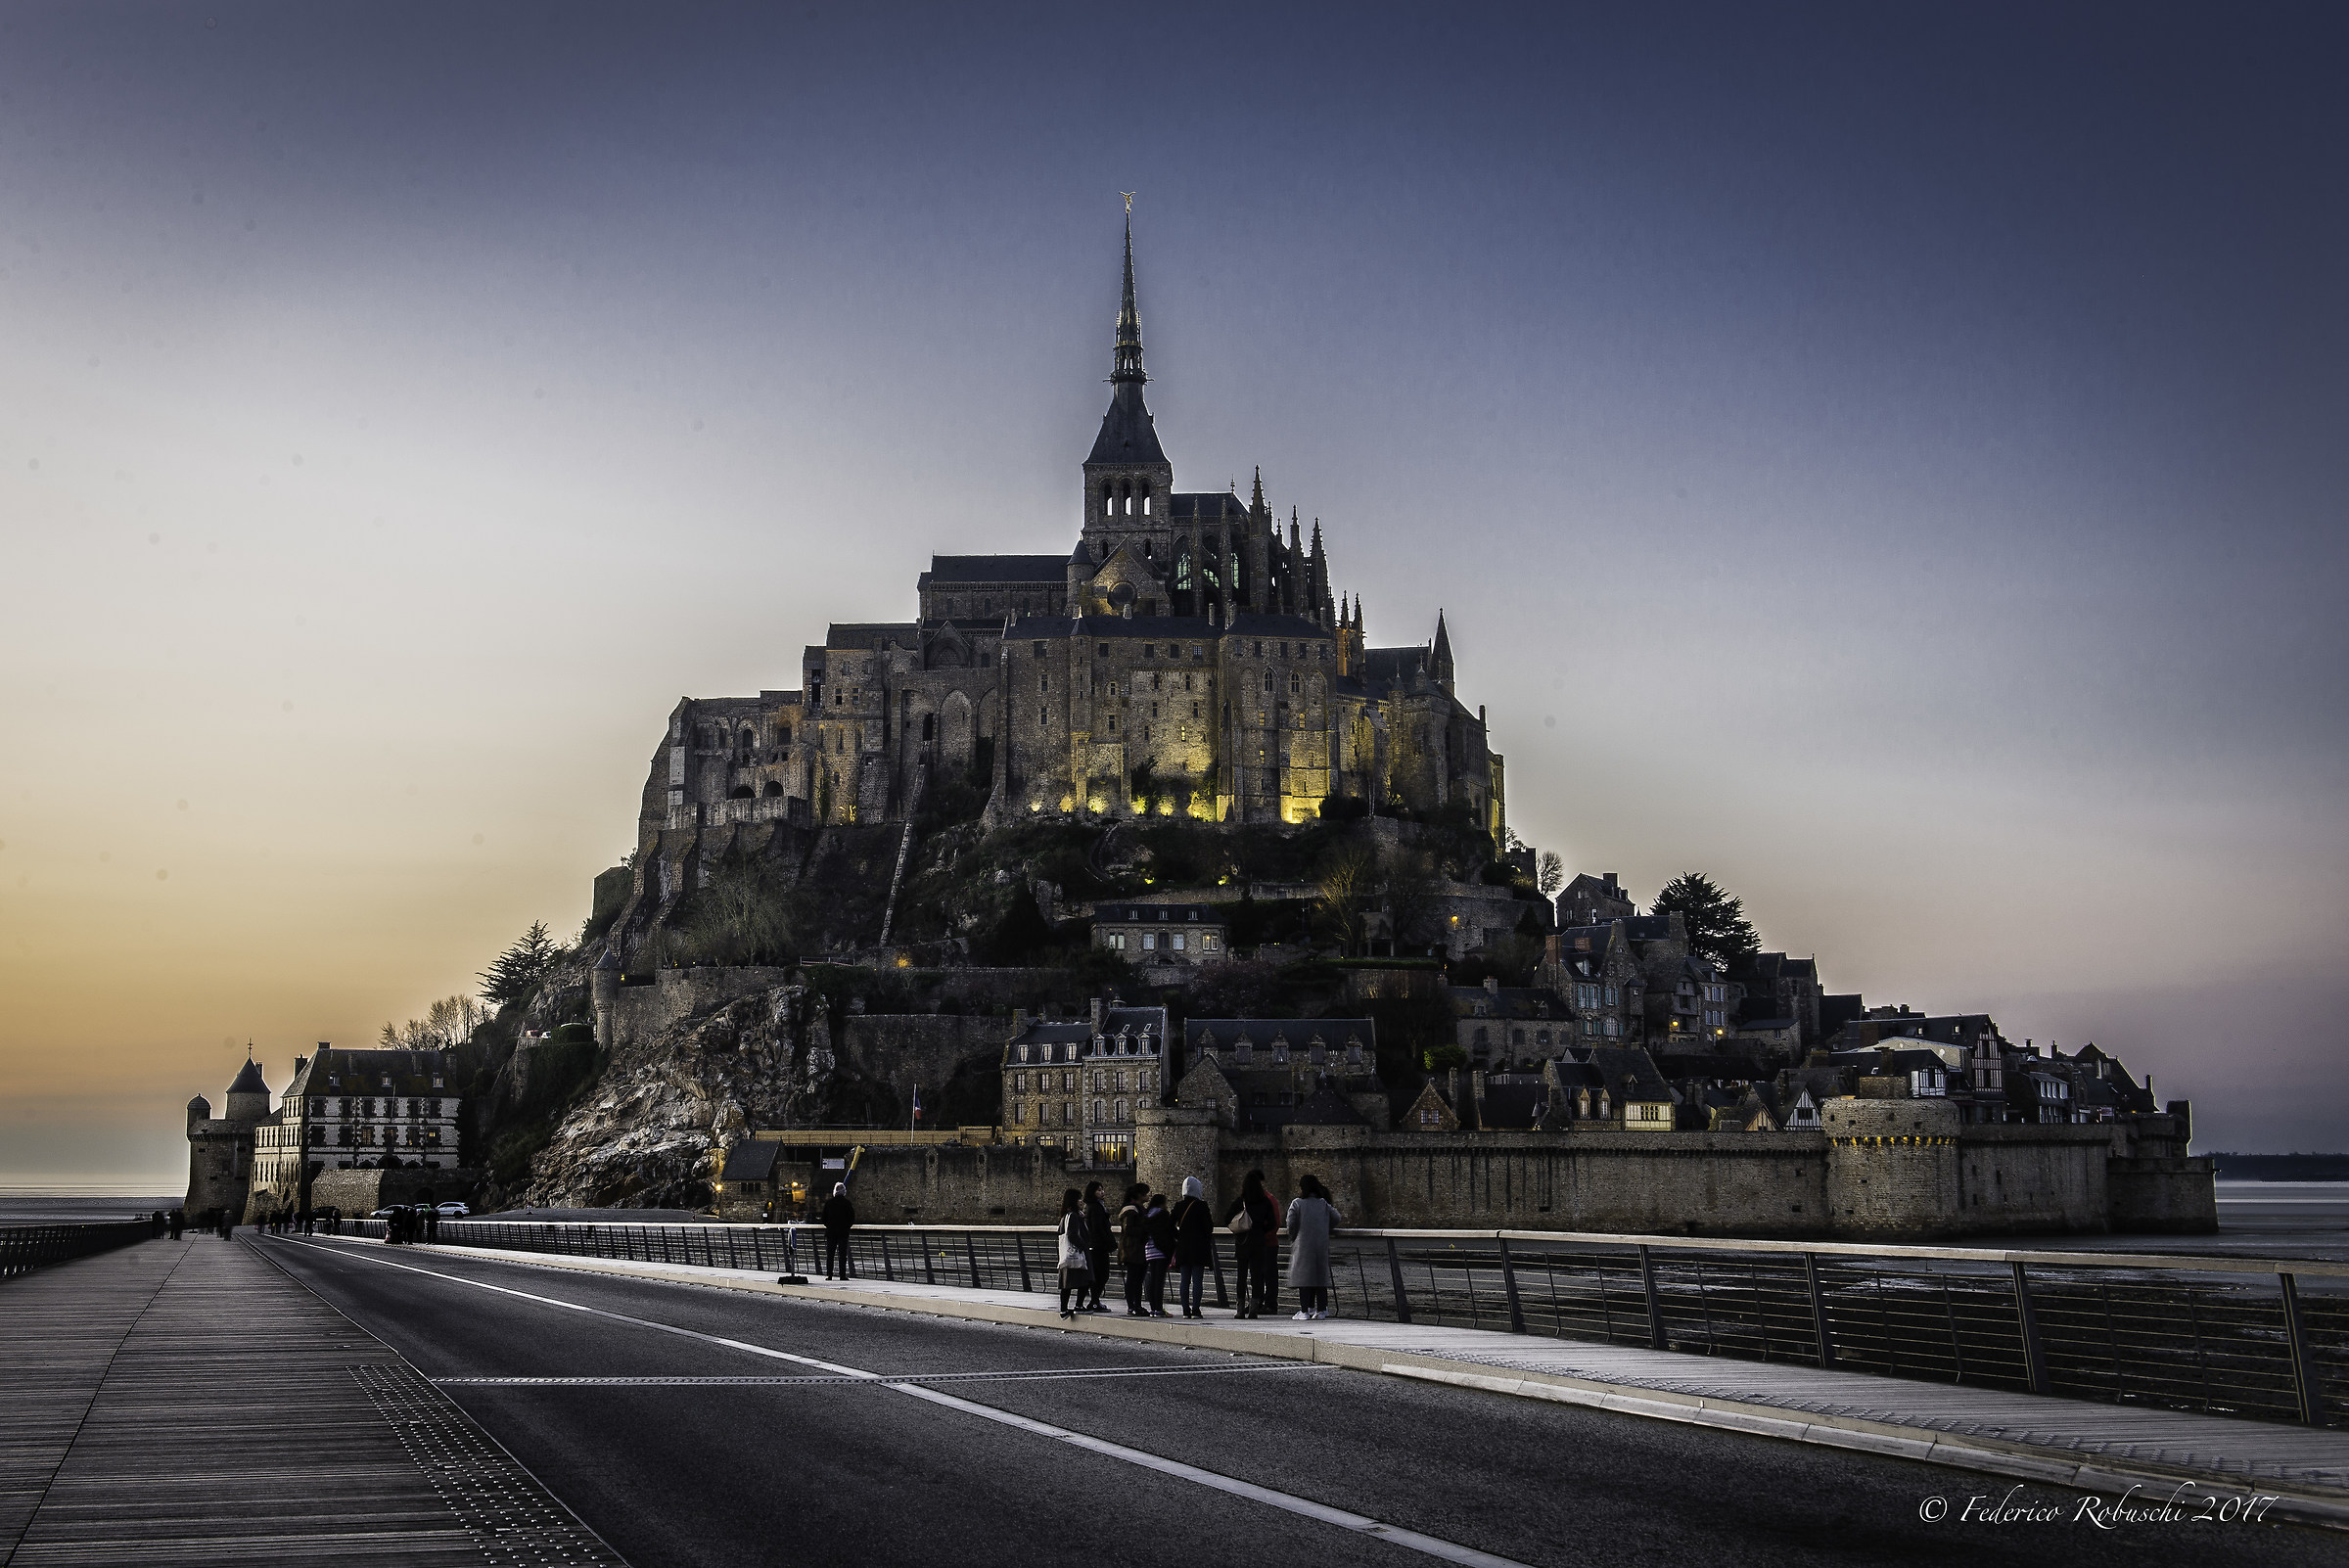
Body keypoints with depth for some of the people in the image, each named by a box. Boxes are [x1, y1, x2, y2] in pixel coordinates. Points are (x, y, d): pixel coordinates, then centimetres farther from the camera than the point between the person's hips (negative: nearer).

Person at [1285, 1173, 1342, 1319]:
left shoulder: (1297, 1203, -6)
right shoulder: (1324, 1204, 4)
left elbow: (1291, 1225, -6)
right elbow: (1336, 1218, 7)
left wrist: (1293, 1239, 11)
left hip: (1303, 1245, -3)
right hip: (1321, 1246, 3)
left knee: (1303, 1275, -1)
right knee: (1321, 1274, 9)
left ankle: (1304, 1310, -6)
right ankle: (1321, 1309, 8)